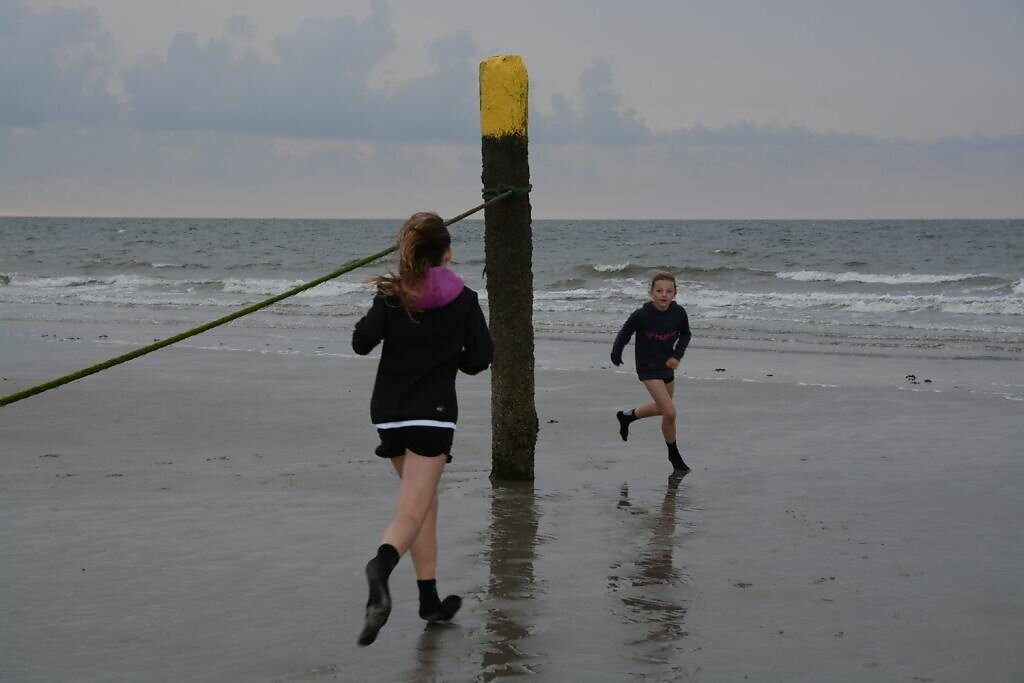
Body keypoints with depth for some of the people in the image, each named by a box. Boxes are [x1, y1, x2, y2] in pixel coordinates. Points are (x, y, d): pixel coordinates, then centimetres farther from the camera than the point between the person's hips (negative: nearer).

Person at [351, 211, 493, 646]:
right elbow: (479, 359, -3)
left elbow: (363, 342, -12)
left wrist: (379, 310, 8)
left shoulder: (391, 296, 0)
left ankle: (430, 600, 20)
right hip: (433, 414, -3)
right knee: (411, 513, -10)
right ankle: (381, 567, -42)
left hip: (389, 414, 4)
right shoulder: (463, 300, -2)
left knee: (425, 501, 19)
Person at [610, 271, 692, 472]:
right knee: (670, 412, -13)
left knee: (661, 407, 25)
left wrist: (677, 355, -10)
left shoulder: (679, 313, -12)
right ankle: (673, 455, 8)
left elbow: (685, 334, 5)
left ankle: (627, 416, 50)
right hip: (648, 368, -6)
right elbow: (624, 334, -5)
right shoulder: (641, 315, -22)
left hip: (667, 366, 6)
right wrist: (616, 355, 5)